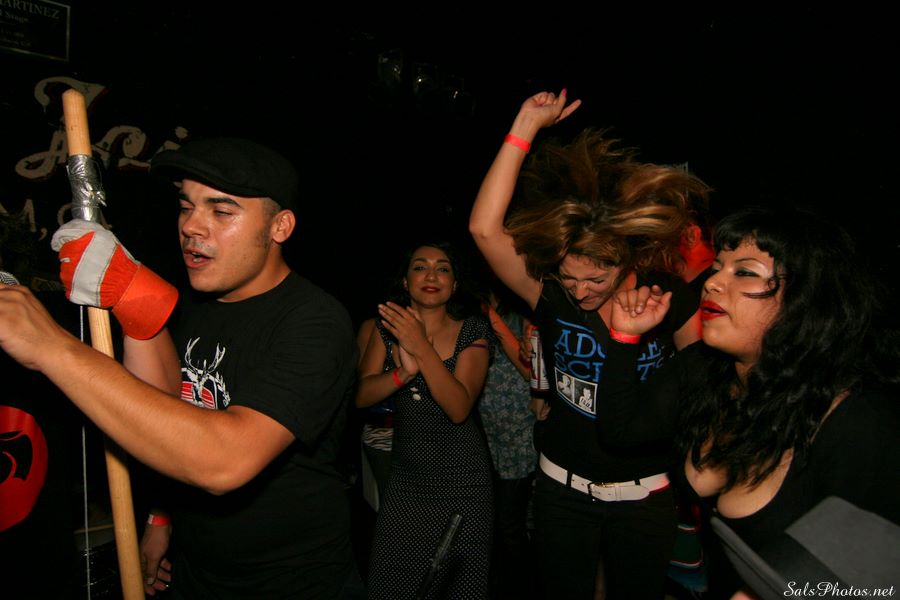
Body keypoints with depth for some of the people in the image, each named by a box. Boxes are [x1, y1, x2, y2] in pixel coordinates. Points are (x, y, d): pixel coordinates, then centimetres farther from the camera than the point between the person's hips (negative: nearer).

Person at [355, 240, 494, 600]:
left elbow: (459, 408, -20)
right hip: (404, 473, 3)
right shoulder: (388, 323, -1)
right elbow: (361, 395, -8)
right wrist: (404, 372, -27)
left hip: (459, 478, -2)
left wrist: (422, 347, -30)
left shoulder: (473, 329, -9)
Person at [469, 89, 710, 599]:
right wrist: (526, 127, -26)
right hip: (563, 485, 1)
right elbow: (485, 228, -27)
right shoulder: (552, 293, -15)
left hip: (645, 493, 0)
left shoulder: (670, 298, -15)